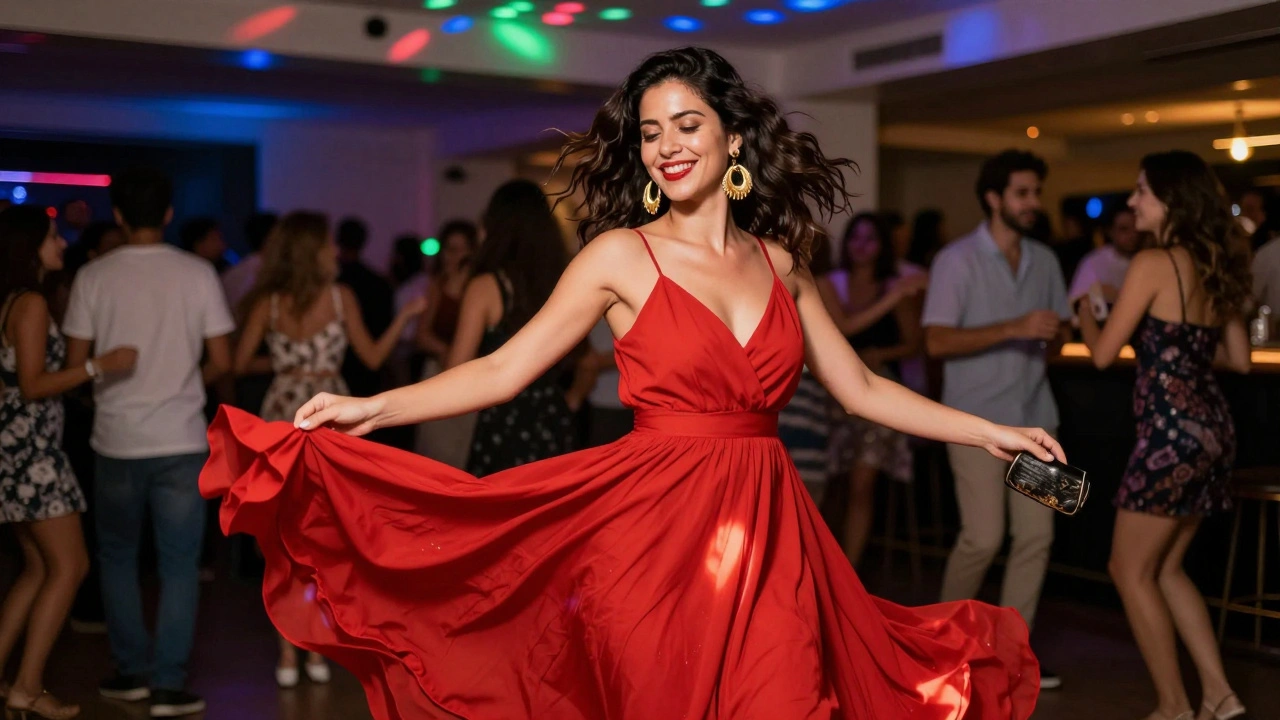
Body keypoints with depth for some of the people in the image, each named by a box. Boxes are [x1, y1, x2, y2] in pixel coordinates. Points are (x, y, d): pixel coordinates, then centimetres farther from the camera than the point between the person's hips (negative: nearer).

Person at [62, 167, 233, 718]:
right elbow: (221, 362, -3)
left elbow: (74, 365, -1)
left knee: (117, 558, 18)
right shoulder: (198, 273, -5)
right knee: (179, 565, 6)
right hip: (181, 440, -1)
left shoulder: (93, 277, -4)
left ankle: (131, 671, 24)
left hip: (115, 440, 1)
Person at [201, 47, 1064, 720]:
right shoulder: (621, 257, -1)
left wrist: (993, 432, 14)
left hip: (768, 539, 3)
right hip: (657, 535, -3)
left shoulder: (778, 260, 10)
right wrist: (374, 408, -14)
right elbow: (505, 369, -5)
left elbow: (861, 388, 15)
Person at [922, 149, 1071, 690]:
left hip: (1033, 416, 5)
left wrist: (1055, 334, -6)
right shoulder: (957, 260, -6)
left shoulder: (1044, 261, 11)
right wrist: (1014, 329, -23)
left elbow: (1056, 334, 18)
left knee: (1036, 535, 1)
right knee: (983, 537, -8)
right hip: (978, 419, -5)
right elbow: (938, 341, -15)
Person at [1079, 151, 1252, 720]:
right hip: (1210, 427, 8)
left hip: (1173, 430, -8)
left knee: (1131, 570, 6)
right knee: (1164, 568, 19)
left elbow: (1103, 353, -10)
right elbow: (1239, 359, 15)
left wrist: (1086, 311, 9)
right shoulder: (1217, 267, 10)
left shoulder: (1153, 263, -13)